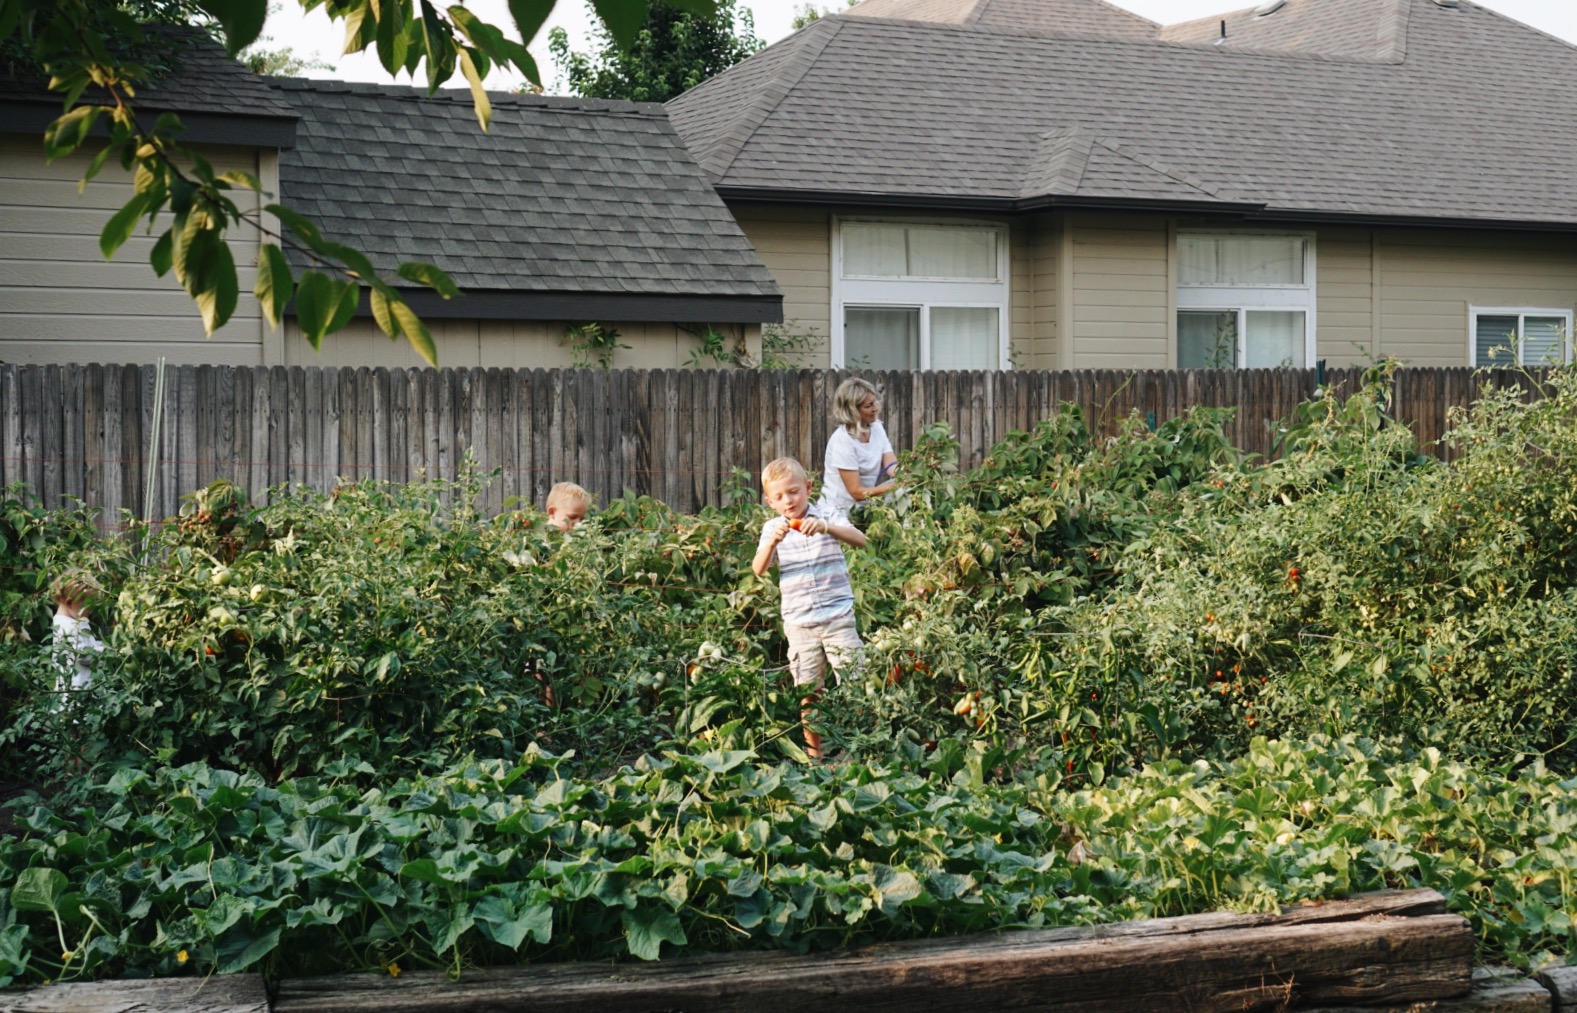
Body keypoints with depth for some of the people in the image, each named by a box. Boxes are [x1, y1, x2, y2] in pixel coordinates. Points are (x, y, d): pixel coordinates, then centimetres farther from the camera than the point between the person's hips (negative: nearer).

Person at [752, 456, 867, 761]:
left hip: (838, 615, -2)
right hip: (798, 622, 2)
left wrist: (825, 527, -32)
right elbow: (758, 570, -7)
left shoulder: (827, 517, 0)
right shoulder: (772, 528, 6)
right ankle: (815, 753, 15)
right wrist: (772, 542, -25)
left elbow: (860, 539, -16)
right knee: (809, 692, 6)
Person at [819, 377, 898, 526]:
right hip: (840, 512, -7)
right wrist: (896, 486, -33)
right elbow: (857, 492, -22)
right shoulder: (842, 440, -20)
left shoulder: (877, 428, 2)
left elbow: (892, 467, -9)